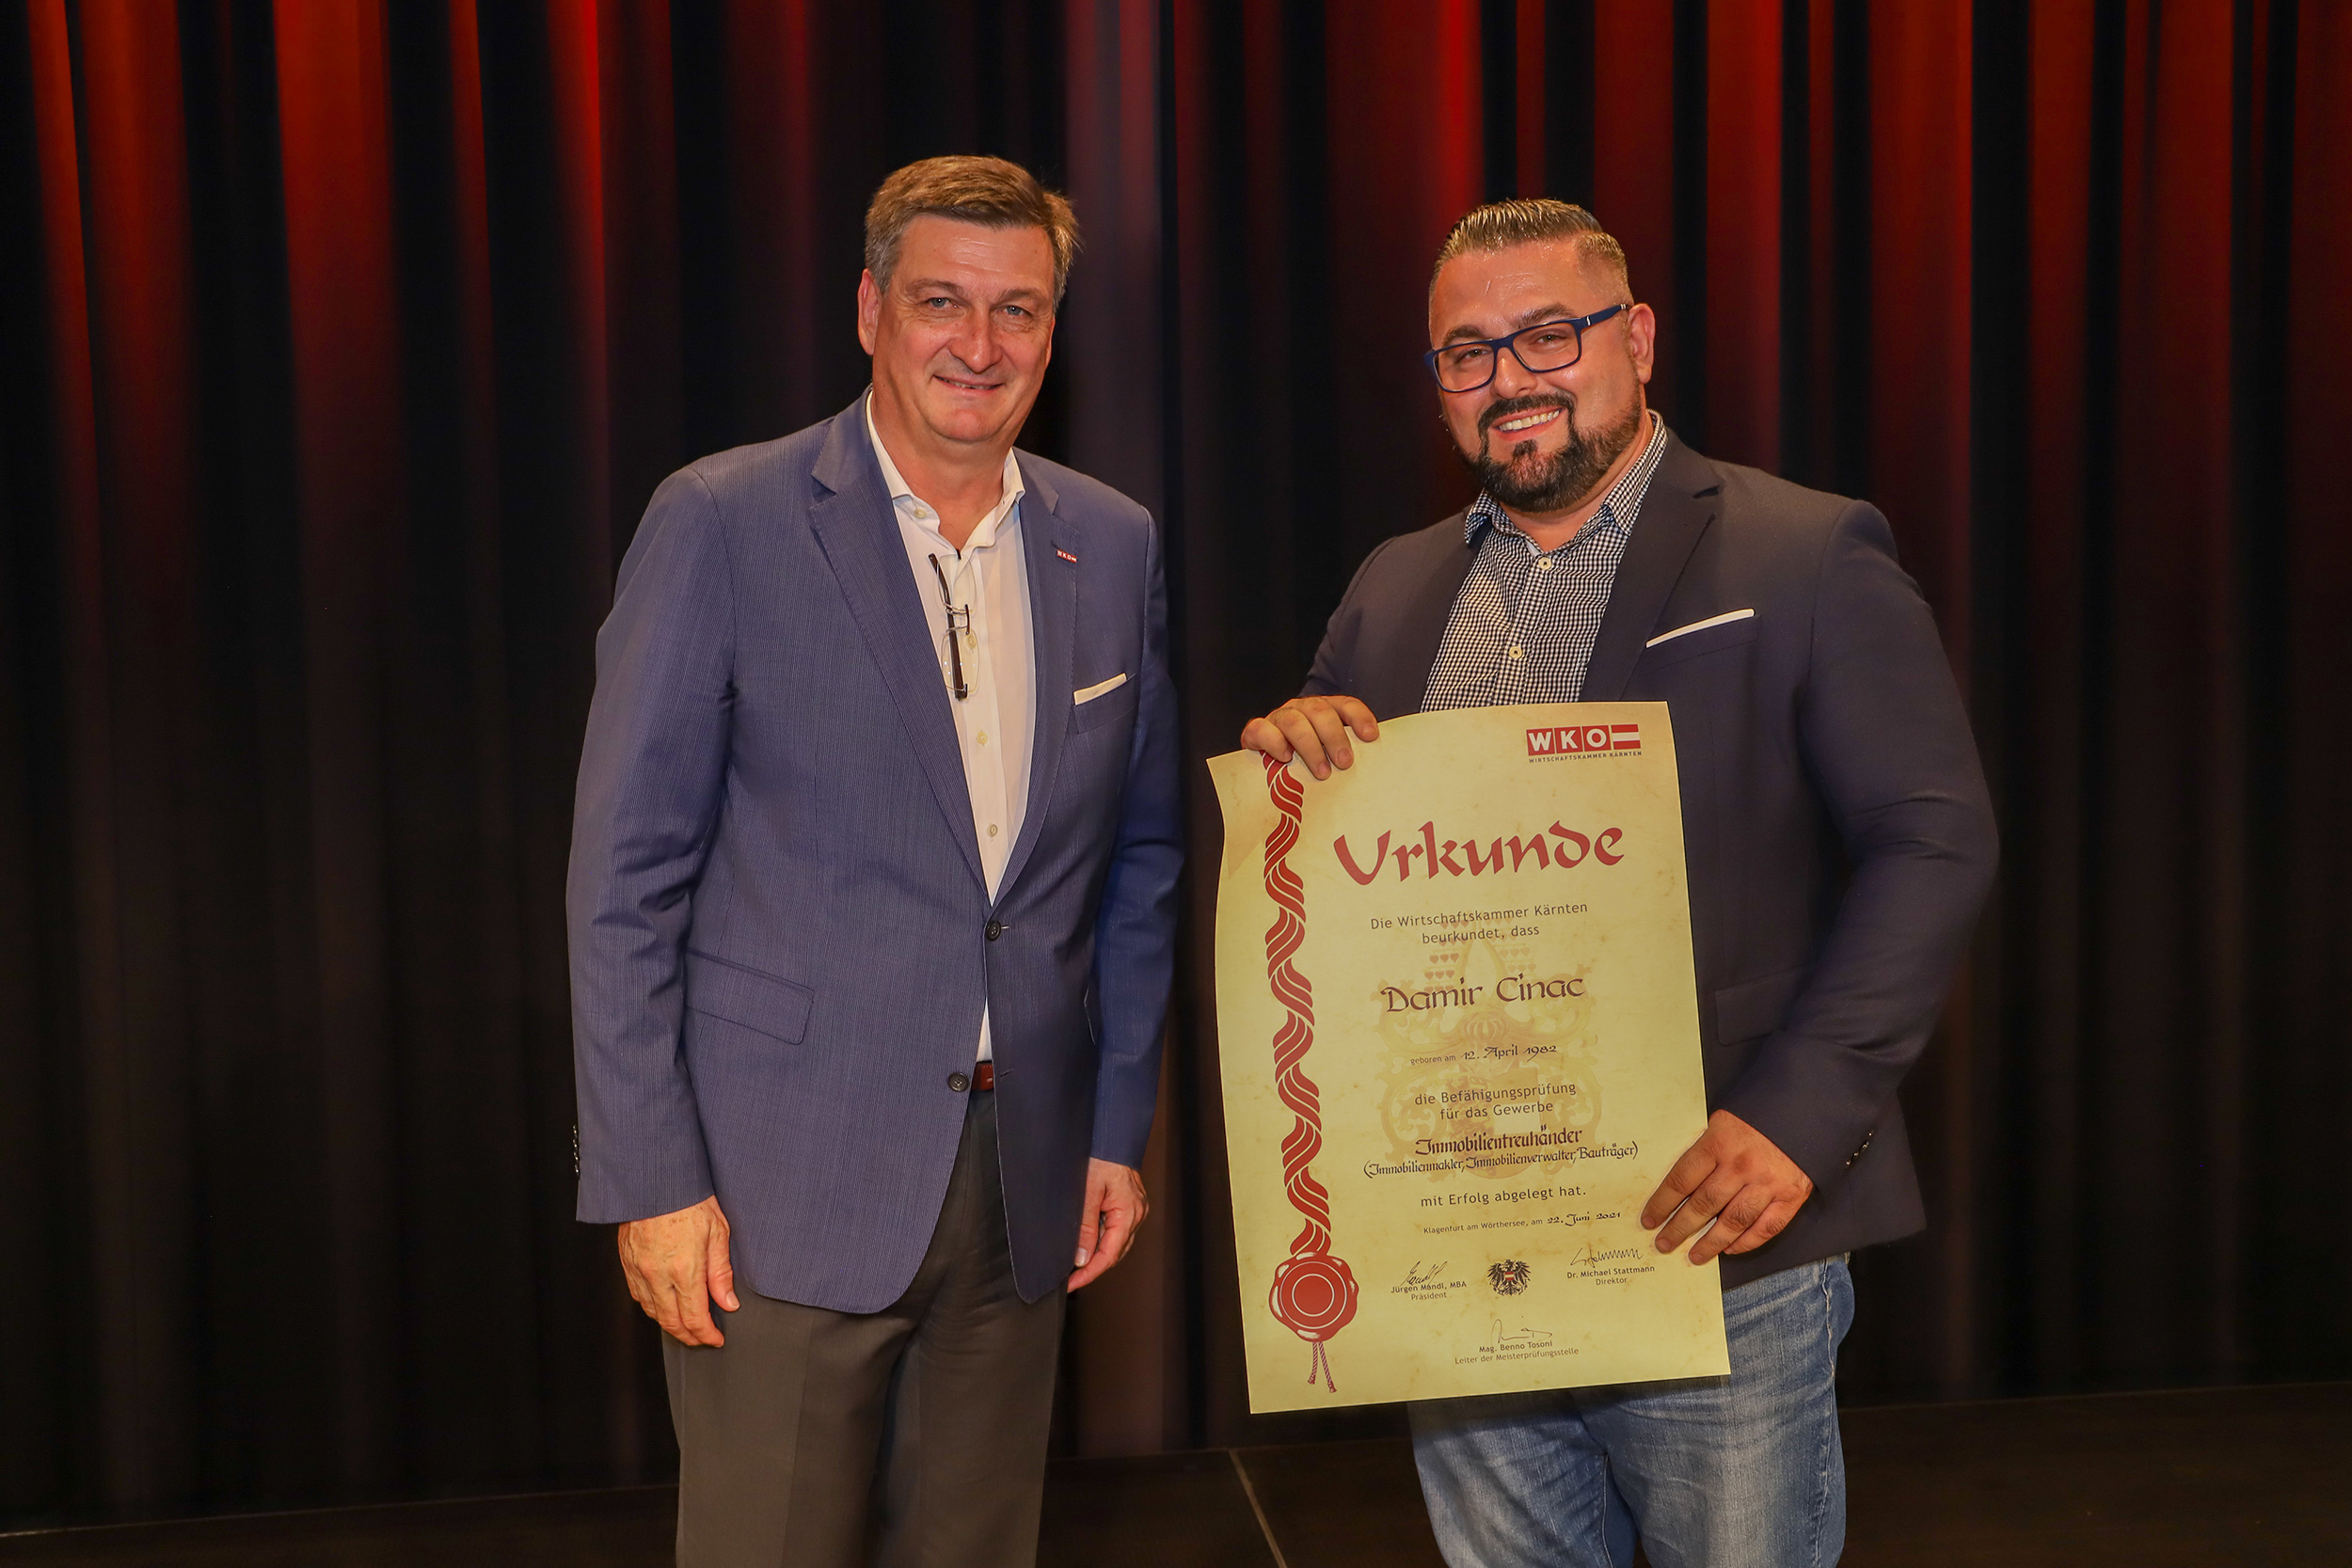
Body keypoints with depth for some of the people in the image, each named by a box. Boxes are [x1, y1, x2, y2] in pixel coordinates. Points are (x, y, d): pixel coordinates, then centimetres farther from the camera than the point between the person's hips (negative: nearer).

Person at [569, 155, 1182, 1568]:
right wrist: (649, 1181, -10)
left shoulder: (1115, 546, 7)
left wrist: (1120, 1129, 9)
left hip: (1024, 1187, 4)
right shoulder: (724, 522, -6)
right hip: (785, 1186, -4)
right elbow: (626, 879, -7)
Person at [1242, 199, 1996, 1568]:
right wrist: (1292, 748, -8)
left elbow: (1934, 842, -9)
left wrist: (1797, 1115, -20)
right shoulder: (1395, 592, 13)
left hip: (1716, 1253, -4)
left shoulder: (1809, 558, -3)